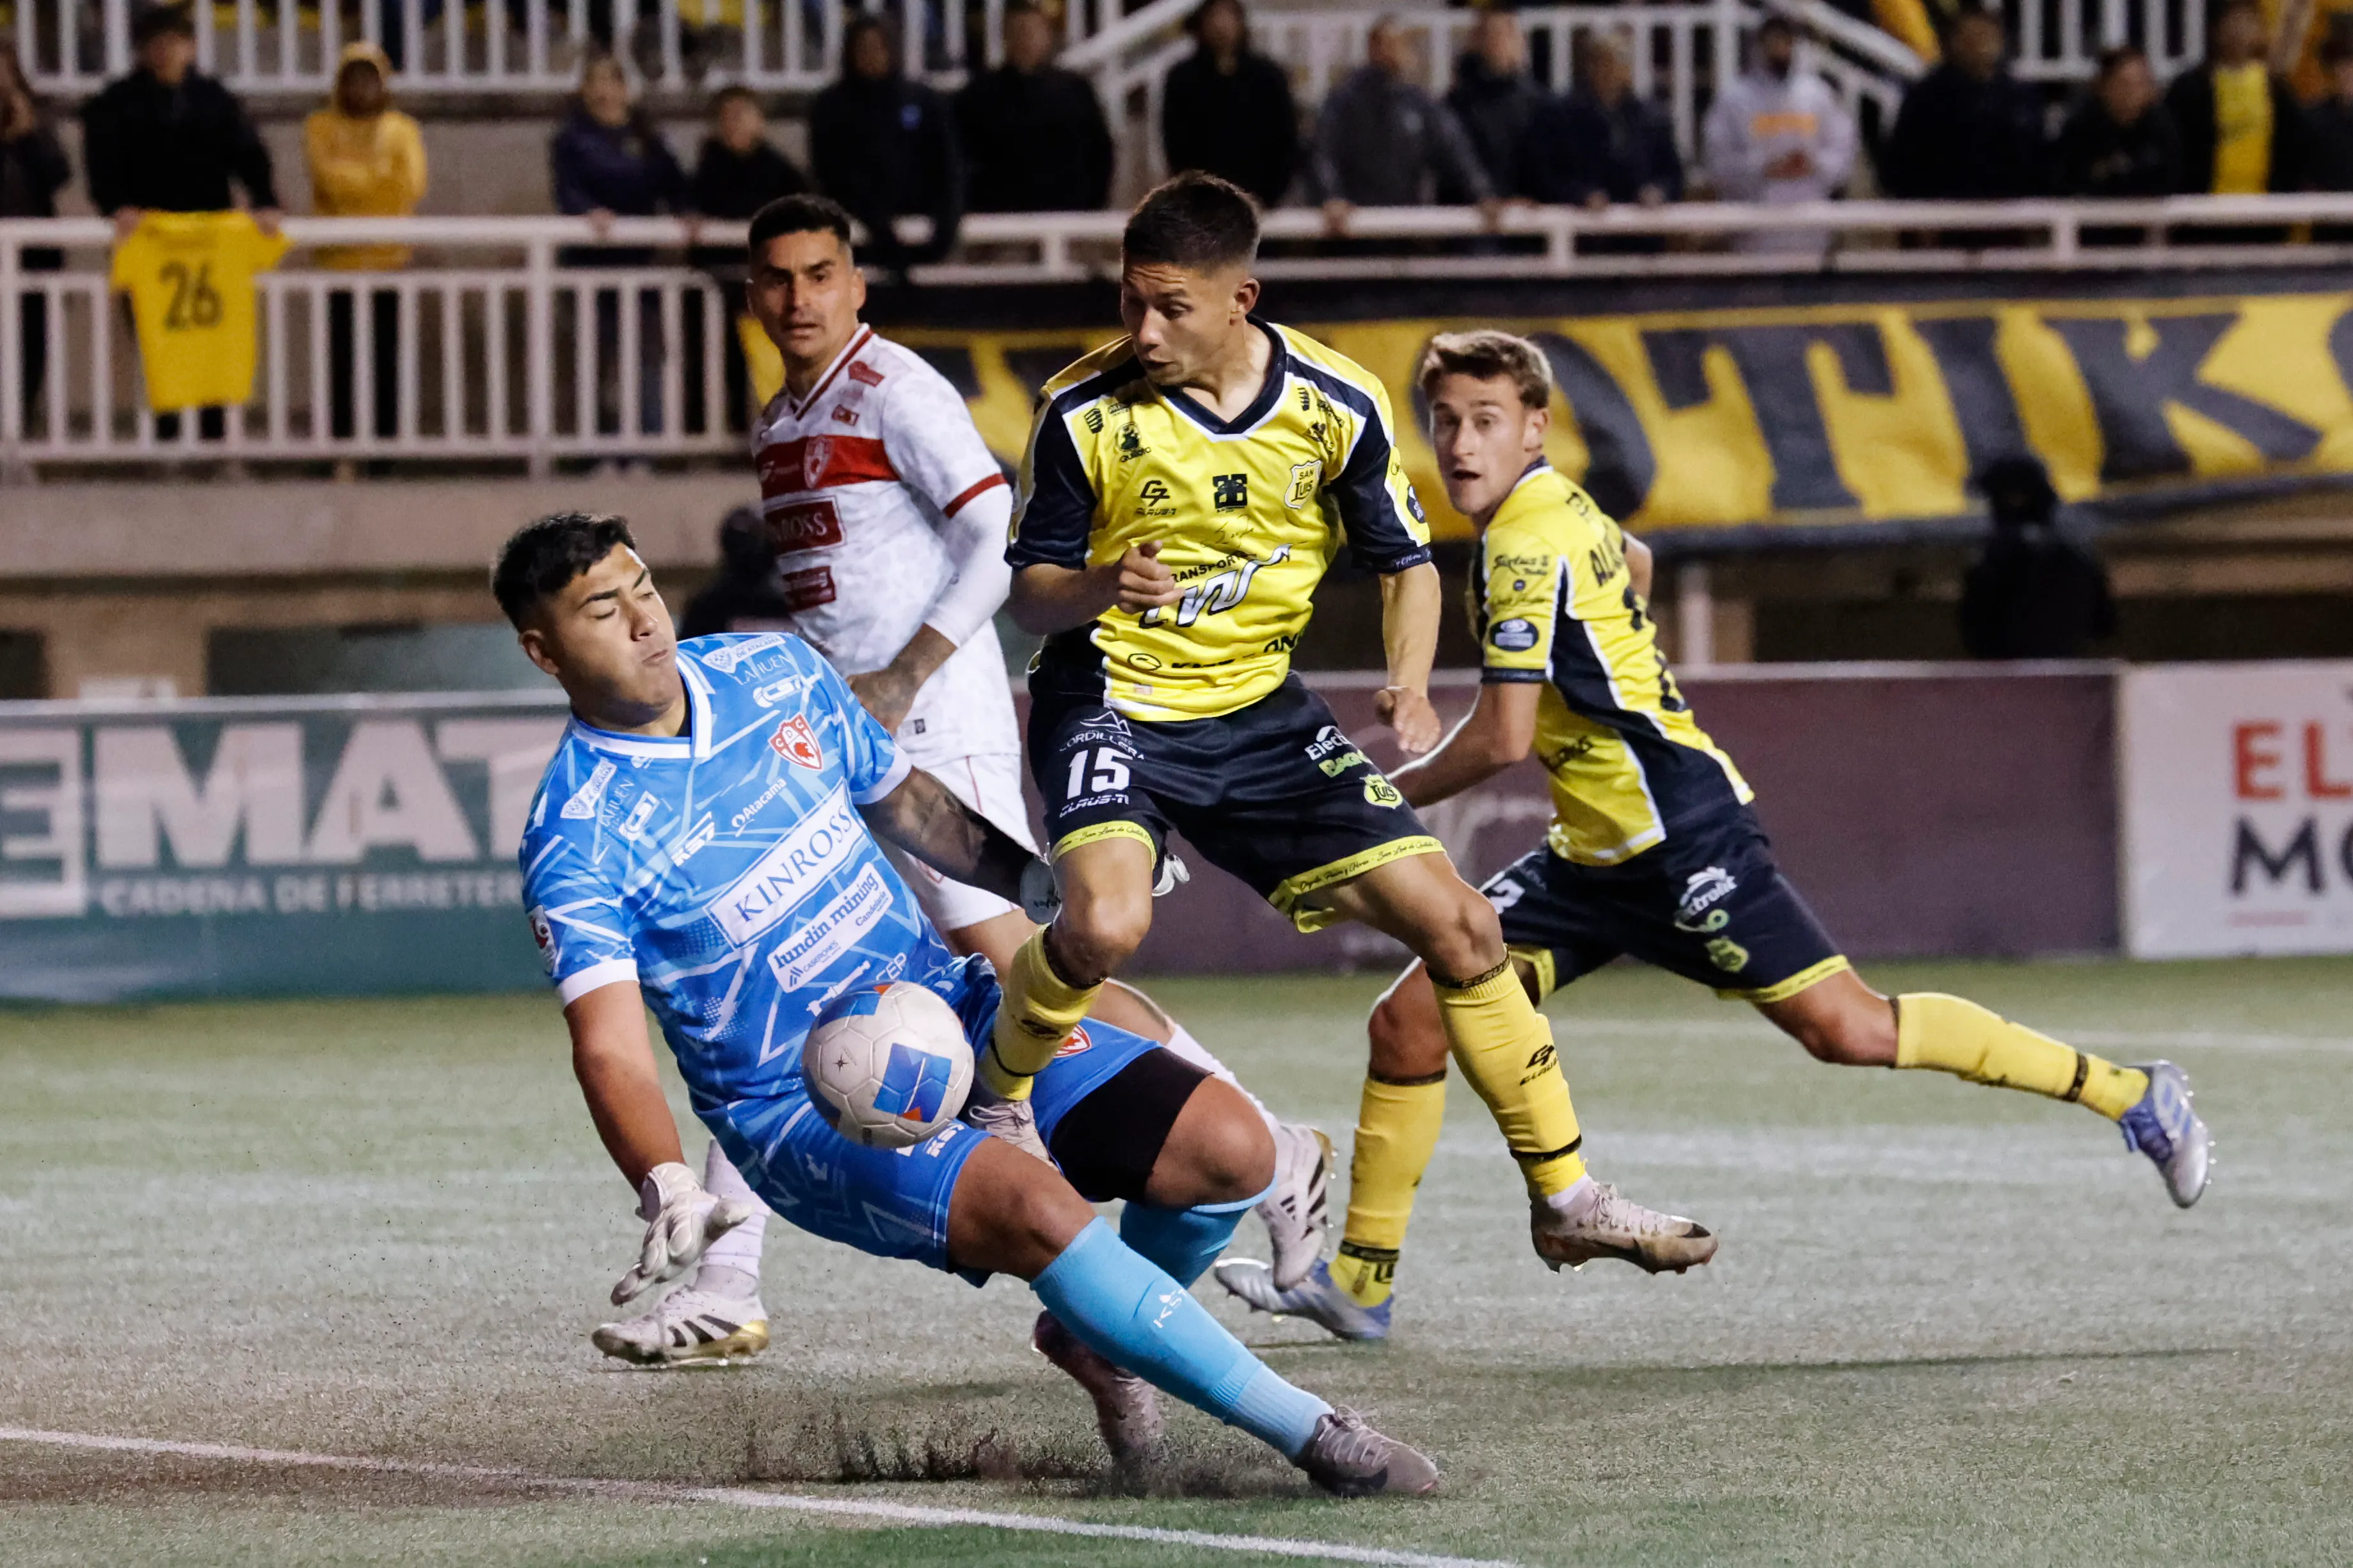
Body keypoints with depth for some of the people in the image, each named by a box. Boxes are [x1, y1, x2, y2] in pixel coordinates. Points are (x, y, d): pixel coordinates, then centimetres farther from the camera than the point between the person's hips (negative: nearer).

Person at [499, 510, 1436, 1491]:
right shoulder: (575, 844, -15)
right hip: (809, 1115, -6)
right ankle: (1305, 1429, -24)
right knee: (1036, 1208, -33)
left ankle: (1099, 1337, 22)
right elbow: (611, 1050, -25)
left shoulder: (776, 672, 3)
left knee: (1228, 1149, -9)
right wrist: (667, 1190, -42)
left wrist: (1039, 883, 16)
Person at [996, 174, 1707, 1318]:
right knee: (1103, 925, -32)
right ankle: (998, 1096, 0)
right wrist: (1101, 589, -30)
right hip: (1111, 698, -4)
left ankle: (1564, 1198, 13)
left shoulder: (1336, 406, -8)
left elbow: (1403, 560, 5)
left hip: (1255, 709, 4)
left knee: (1456, 925, 0)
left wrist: (1410, 683, -14)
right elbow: (1031, 589, -7)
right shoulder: (1087, 411, -14)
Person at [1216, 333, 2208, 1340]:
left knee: (1849, 1030, -11)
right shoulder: (1562, 512, 10)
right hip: (1595, 854, 10)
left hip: (1678, 840, -10)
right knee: (1409, 1023, 2)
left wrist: (1391, 796, -5)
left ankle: (2129, 1095, 0)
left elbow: (1501, 740, -21)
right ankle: (1360, 1282, 9)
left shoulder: (1527, 547, -18)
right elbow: (1634, 564, 34)